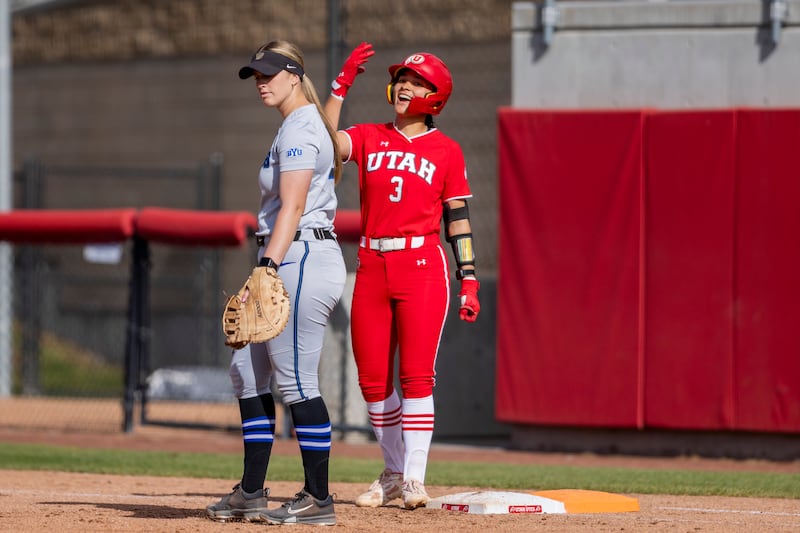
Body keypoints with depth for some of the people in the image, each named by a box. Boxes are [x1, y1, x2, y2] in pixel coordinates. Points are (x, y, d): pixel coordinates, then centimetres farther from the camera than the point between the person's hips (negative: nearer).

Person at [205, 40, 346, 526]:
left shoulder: (300, 130, -12)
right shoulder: (310, 126, 20)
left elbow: (292, 205, -21)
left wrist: (269, 266, -30)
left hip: (301, 260, -11)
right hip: (290, 263, 11)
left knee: (296, 381, -9)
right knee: (247, 372, 12)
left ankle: (319, 499, -5)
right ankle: (251, 494, 14)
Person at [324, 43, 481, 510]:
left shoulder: (446, 151, 5)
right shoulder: (369, 138, 11)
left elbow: (458, 219, 5)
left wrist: (469, 279, -2)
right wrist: (343, 83, -12)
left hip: (422, 265, -3)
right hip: (372, 265, 3)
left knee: (417, 375, -10)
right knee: (373, 378, 5)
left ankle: (414, 480, -8)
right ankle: (393, 473, 18)